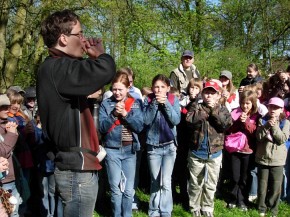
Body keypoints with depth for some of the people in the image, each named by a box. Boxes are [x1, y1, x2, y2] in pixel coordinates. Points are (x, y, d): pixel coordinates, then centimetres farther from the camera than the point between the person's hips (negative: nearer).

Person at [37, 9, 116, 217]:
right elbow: (105, 71, -31)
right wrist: (100, 53, -10)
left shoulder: (58, 68, 15)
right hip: (77, 171, -11)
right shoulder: (55, 68, -19)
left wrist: (93, 59, 9)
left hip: (77, 167, 11)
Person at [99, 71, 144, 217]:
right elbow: (102, 127, -6)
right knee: (116, 189, 2)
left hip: (130, 150, 1)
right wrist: (114, 114, -18)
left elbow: (139, 126, -5)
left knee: (128, 190, 6)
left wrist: (125, 114, -15)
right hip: (112, 150, -1)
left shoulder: (135, 104, 4)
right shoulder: (106, 104, 1)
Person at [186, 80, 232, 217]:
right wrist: (206, 110, -16)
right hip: (196, 152, -1)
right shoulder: (196, 107, -1)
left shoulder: (222, 110, 3)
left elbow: (227, 124, -15)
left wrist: (214, 110, -15)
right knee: (195, 183, 11)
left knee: (210, 185, 13)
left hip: (214, 153, 1)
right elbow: (190, 120, -20)